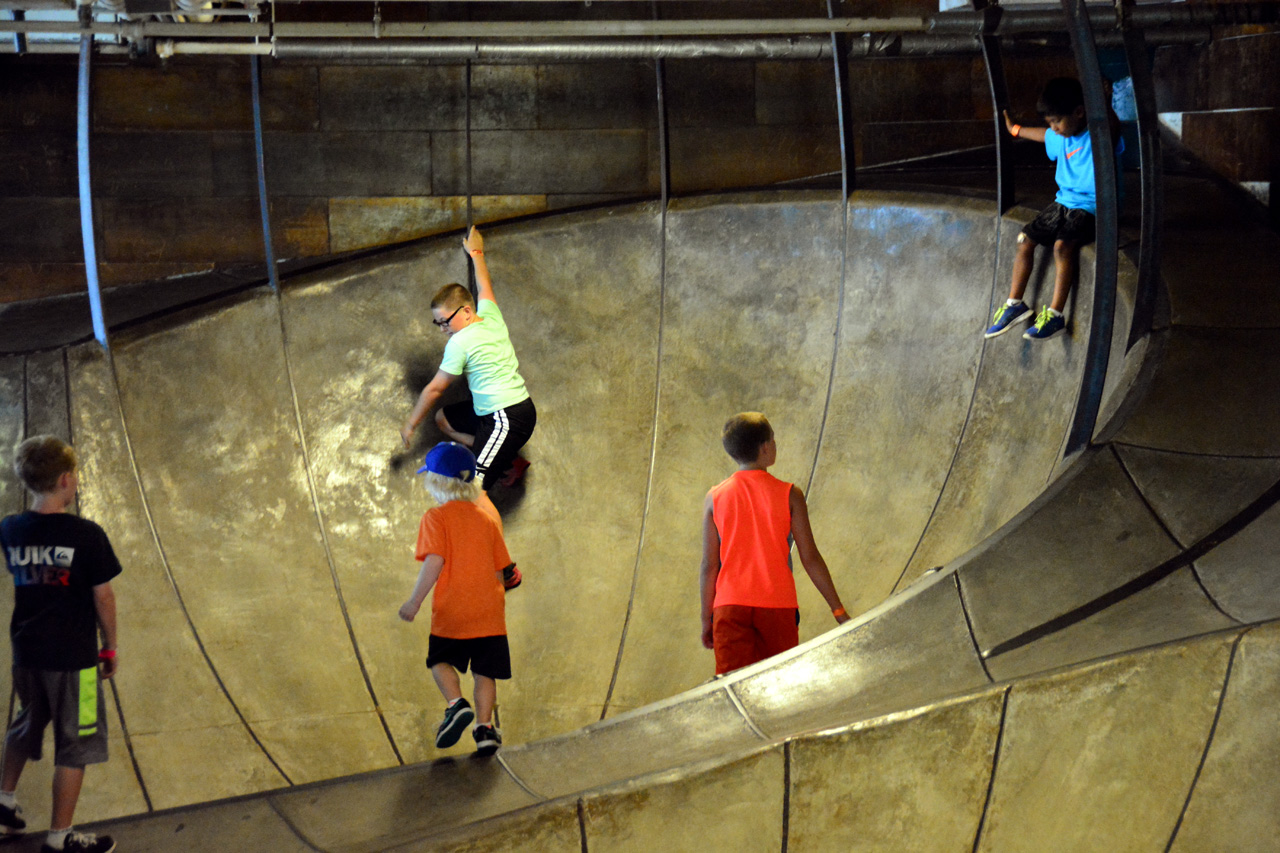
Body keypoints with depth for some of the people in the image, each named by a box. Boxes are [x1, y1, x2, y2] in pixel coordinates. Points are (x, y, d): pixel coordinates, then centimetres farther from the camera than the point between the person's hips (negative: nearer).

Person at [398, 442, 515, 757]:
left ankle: (456, 704, -6)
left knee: (440, 660, 16)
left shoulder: (435, 518, -6)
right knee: (484, 671, 10)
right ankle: (484, 727, 1)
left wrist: (414, 602, -10)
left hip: (450, 612, -3)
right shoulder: (487, 519, 8)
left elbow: (434, 562, -17)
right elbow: (499, 570, 11)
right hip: (489, 612, 3)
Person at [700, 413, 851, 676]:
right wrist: (838, 610, 4)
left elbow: (709, 565, 0)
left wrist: (706, 618, 9)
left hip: (730, 605, 1)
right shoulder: (789, 495, -4)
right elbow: (810, 558, -3)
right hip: (778, 605, -1)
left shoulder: (715, 498, 0)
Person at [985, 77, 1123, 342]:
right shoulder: (1060, 137, 8)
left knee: (1063, 244, -30)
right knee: (1026, 240, -2)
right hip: (1064, 201, 8)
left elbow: (1112, 123, -41)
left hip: (1091, 206, -8)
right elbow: (1045, 135, 33)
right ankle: (1015, 304, 6)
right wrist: (1015, 130, 46)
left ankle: (1055, 314, -27)